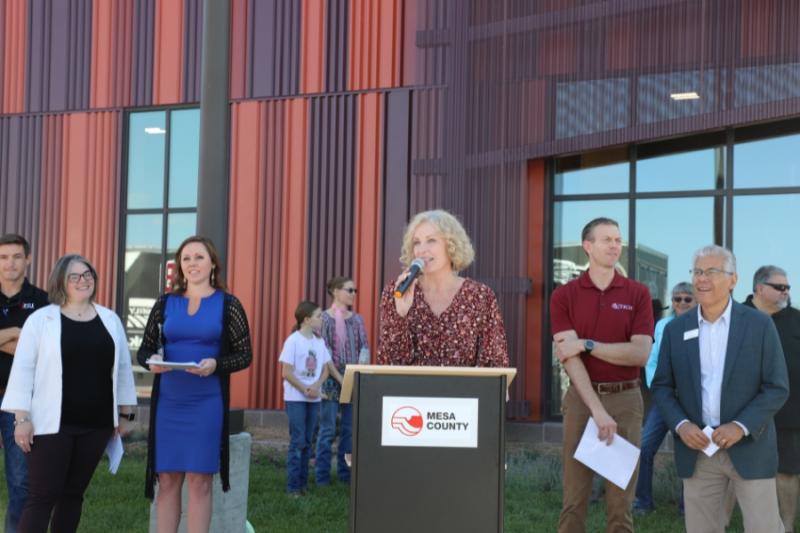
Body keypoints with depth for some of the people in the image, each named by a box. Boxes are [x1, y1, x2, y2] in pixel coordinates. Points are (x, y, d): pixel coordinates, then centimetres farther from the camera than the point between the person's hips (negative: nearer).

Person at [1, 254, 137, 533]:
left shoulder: (110, 320, 9)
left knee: (74, 492, 11)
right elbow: (23, 370, -5)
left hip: (96, 423, 4)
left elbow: (123, 368, 13)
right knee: (42, 495, -4)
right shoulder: (41, 319, -2)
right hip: (52, 423, -4)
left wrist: (126, 413, 11)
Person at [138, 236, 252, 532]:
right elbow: (144, 350, 10)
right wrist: (152, 361, -13)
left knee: (199, 481, 0)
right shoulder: (165, 303, 8)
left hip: (207, 404, -2)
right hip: (168, 402, 3)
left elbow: (244, 355, 0)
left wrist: (216, 365, -19)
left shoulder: (227, 304, 1)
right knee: (167, 480, 5)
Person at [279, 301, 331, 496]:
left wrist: (317, 386, -9)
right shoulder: (293, 341, -9)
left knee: (307, 442, 8)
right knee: (297, 441, -6)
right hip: (295, 398, -5)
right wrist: (305, 390, -12)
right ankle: (293, 486, -2)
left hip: (314, 398, 5)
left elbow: (325, 370, 10)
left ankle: (303, 483, 14)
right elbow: (287, 373, -12)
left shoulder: (320, 342, 8)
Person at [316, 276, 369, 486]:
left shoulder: (357, 319, 9)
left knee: (350, 428, 7)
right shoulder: (326, 318, -5)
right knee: (328, 430, -2)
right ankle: (322, 476, 5)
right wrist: (340, 379, -13)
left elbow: (364, 348, 7)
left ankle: (345, 473, 16)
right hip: (332, 380, -5)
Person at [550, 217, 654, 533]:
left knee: (621, 500, 5)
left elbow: (640, 353, -8)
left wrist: (587, 344, -14)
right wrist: (597, 410, -19)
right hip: (580, 399, 0)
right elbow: (569, 357, -10)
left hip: (625, 399, 1)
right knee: (574, 498, 4)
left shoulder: (638, 294, 3)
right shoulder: (564, 295, 0)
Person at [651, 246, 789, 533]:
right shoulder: (675, 329, 5)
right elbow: (662, 386, 7)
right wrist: (680, 424, -10)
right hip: (696, 448, 2)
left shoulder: (759, 324, -3)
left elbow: (777, 387, -4)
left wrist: (741, 426, -16)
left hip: (749, 447, -2)